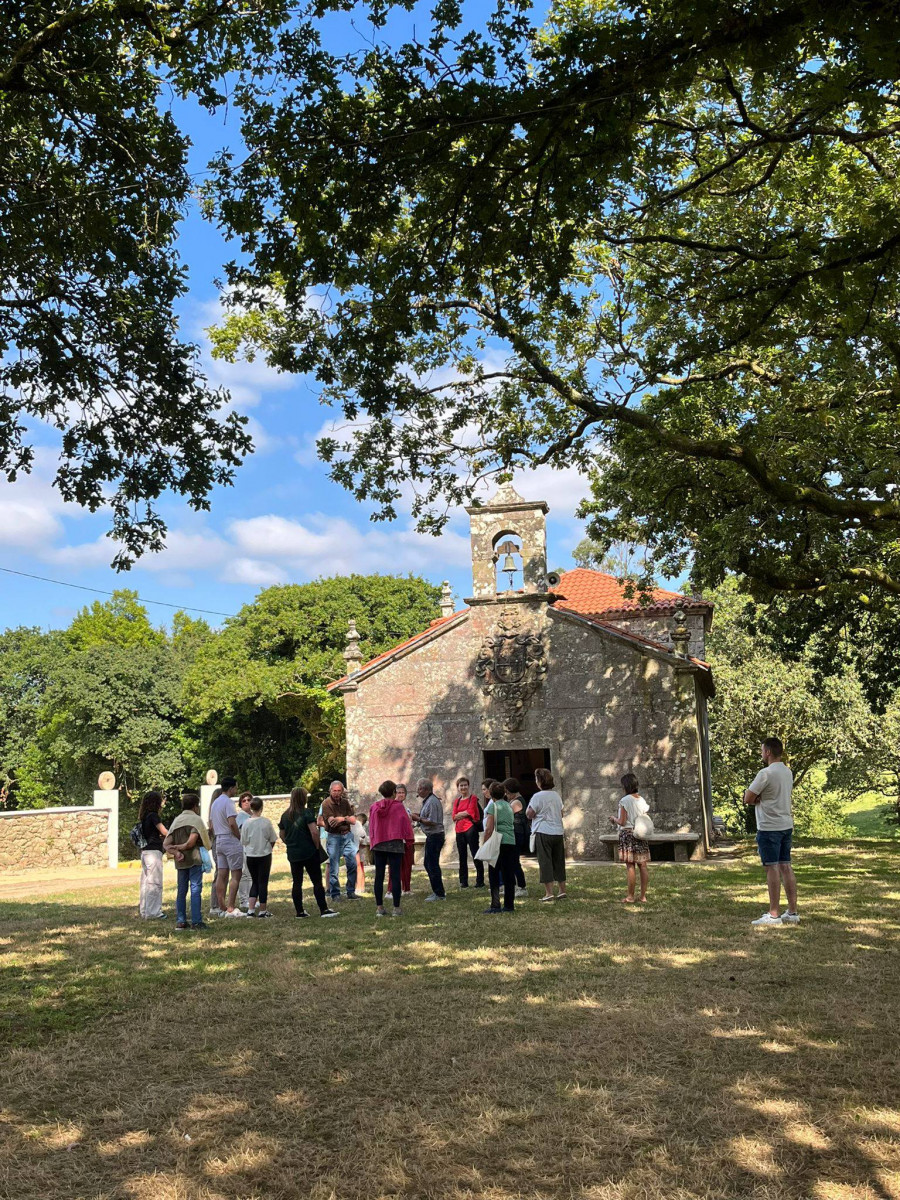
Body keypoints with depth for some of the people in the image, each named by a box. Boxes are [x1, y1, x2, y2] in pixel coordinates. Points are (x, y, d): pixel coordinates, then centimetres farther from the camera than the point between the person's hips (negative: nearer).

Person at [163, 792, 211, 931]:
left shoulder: (176, 820, 13)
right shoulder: (196, 819, -6)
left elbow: (166, 843, 4)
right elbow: (191, 842, -17)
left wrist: (175, 852, -8)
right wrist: (179, 847, -2)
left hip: (180, 861, 6)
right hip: (194, 859, -6)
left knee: (181, 890, 12)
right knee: (196, 889, -3)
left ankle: (180, 921, 13)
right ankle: (196, 921, -5)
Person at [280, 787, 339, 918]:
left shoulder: (285, 815, 7)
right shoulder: (306, 812, -11)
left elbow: (282, 835, 13)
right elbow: (314, 832, -19)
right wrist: (318, 846, -7)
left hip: (293, 854, 6)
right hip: (309, 853, -6)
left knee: (296, 883, 10)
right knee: (317, 881, -1)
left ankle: (299, 911, 14)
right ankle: (324, 910, -2)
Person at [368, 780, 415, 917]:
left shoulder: (374, 807, 1)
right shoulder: (398, 807, -9)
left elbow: (371, 827, 8)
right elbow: (406, 825, -4)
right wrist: (408, 838, 10)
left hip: (378, 845, 3)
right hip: (395, 845, -3)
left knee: (379, 876, 8)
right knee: (395, 876, -1)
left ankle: (379, 908, 10)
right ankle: (396, 908, 0)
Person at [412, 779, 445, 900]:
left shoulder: (432, 802, -19)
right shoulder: (427, 800, 14)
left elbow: (432, 822, -23)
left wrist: (418, 819, -16)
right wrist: (418, 817, 8)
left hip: (435, 836, -11)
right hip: (432, 836, 11)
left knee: (433, 865, -6)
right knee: (428, 864, 16)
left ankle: (439, 894, 0)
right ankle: (437, 891, 22)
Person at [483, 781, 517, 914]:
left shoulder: (493, 805, -5)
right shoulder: (508, 806, 17)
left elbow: (489, 828, -10)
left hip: (498, 843, -6)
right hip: (511, 843, 6)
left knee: (494, 875, -1)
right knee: (509, 874, 9)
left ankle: (495, 905, -4)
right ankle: (509, 904, 11)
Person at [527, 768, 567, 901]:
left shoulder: (538, 796, -12)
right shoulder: (556, 795, 8)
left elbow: (530, 815, -9)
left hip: (543, 832, -6)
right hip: (558, 832, 6)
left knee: (545, 862, -2)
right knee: (559, 862, 13)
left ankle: (549, 893, -5)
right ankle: (562, 890, 17)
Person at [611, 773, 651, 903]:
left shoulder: (625, 801, -10)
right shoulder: (642, 800, 8)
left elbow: (622, 822, -13)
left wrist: (614, 819, 7)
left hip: (627, 833, -6)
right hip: (641, 834, 6)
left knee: (630, 866, -3)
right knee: (642, 866, 5)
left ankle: (630, 896, 1)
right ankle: (643, 896, 9)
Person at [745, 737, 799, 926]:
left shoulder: (766, 773, -17)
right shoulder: (787, 772, 10)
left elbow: (748, 799, -14)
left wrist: (757, 799, 7)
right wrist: (762, 798, 3)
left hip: (769, 827, -8)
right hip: (786, 825, 8)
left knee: (772, 868, -6)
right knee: (786, 866, 11)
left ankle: (774, 915, -5)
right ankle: (792, 912, 14)